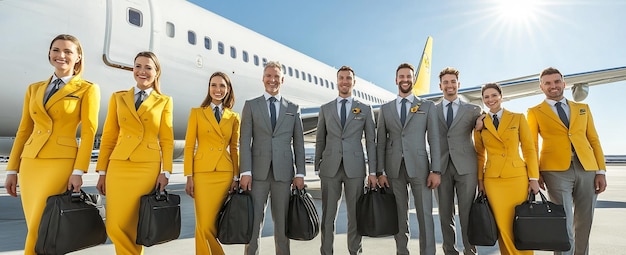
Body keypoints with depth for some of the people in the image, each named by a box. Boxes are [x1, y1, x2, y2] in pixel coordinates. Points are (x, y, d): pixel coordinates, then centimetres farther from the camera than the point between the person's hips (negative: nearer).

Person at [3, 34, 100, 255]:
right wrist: (12, 169, 10)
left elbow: (88, 133, -7)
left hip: (60, 163, -5)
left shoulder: (87, 89, -2)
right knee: (35, 228, 10)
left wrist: (79, 171, -13)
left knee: (39, 231, -6)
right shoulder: (34, 89, 14)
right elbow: (24, 131, 15)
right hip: (30, 164, 6)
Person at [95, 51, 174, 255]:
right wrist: (102, 171, 5)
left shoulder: (164, 101, 7)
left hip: (148, 168, -2)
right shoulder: (118, 98, 12)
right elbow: (108, 137, 10)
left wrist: (165, 172, -5)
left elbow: (167, 140, 3)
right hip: (119, 167, 2)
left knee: (136, 224, 2)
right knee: (115, 226, -4)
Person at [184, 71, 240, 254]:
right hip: (202, 173, -1)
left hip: (225, 174, 1)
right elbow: (189, 146, 1)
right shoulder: (197, 113, 5)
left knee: (211, 224, 5)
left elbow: (234, 149, 10)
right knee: (204, 225, -2)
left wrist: (236, 177, 4)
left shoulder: (234, 118, 10)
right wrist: (189, 177, -5)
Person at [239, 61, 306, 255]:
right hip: (258, 172, -1)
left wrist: (300, 173, 1)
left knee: (282, 221, 8)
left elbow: (298, 143, 8)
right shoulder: (250, 105, 7)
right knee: (253, 221, 1)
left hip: (283, 172, 1)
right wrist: (245, 172, -9)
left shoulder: (293, 108, 11)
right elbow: (245, 141, 0)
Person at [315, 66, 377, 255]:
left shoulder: (365, 109, 7)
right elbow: (320, 141, 11)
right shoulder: (325, 109, 10)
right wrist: (317, 167, 6)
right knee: (328, 214, 5)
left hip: (355, 167, 0)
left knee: (355, 214, 6)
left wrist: (373, 171, -1)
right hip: (330, 167, 1)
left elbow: (371, 141, 5)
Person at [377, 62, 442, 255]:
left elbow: (434, 139, 1)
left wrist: (436, 170, -7)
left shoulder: (428, 106, 6)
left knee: (425, 216, 0)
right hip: (394, 168, 2)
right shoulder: (385, 109, 10)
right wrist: (381, 171, 1)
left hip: (419, 167, -1)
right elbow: (381, 142, 8)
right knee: (399, 216, 9)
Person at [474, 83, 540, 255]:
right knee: (503, 225, 2)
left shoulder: (518, 118, 4)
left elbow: (529, 149, 2)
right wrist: (480, 179, 5)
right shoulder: (480, 123, 7)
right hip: (493, 179, 1)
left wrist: (533, 178, -3)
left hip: (518, 177, 0)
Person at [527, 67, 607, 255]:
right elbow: (531, 145, 2)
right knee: (564, 224, -3)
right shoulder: (535, 112, 6)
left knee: (584, 223, 12)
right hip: (556, 171, -3)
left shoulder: (583, 108, 16)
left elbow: (594, 140, 13)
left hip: (587, 169, 4)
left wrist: (601, 171, 4)